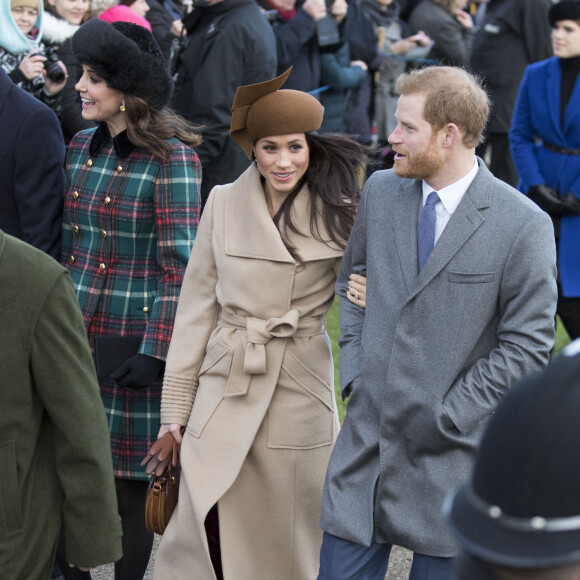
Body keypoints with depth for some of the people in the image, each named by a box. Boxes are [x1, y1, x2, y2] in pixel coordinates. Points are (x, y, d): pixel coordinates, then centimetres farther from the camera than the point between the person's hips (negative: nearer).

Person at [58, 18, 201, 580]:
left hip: (131, 340, -6)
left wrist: (154, 350, -17)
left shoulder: (170, 157, -12)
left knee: (130, 478, 4)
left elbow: (179, 265, -13)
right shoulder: (82, 147, 9)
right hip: (75, 332, 6)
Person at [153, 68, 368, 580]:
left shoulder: (340, 213, -3)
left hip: (300, 394, -1)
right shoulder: (224, 205, 1)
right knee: (208, 535, 2)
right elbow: (197, 308, 5)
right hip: (224, 389, 1)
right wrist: (176, 406, 5)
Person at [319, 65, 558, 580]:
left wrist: (448, 417, -12)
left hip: (449, 459, -4)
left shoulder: (524, 225, -12)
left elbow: (527, 345, -9)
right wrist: (355, 369, 6)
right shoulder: (380, 191, 4)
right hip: (368, 436, 4)